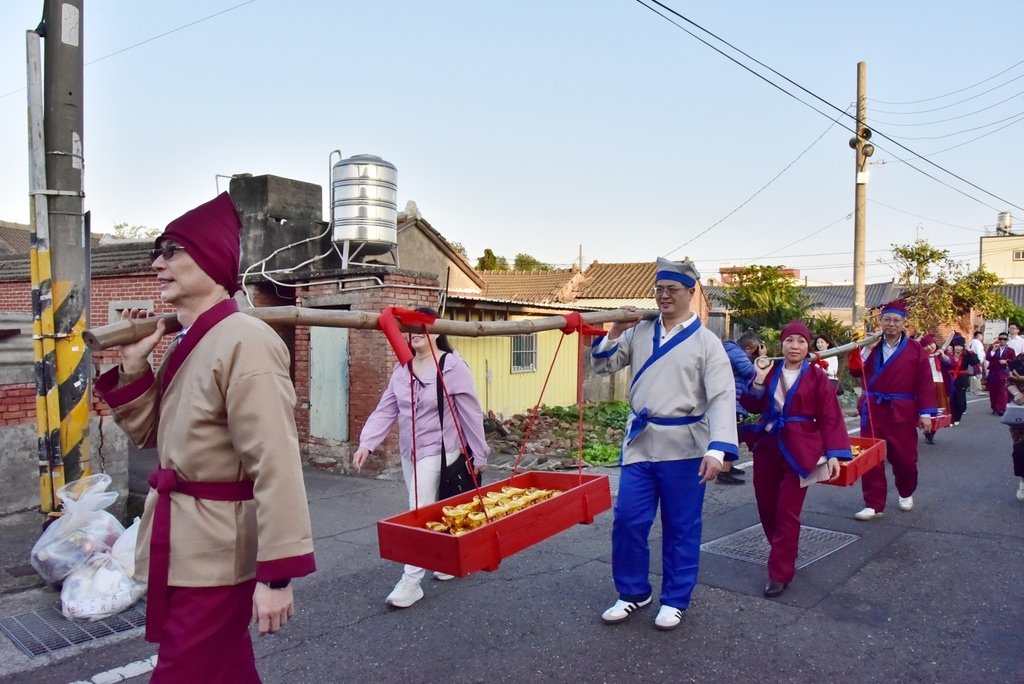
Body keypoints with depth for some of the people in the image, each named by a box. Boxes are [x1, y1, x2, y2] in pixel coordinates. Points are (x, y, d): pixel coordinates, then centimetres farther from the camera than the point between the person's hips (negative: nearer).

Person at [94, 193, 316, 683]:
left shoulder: (246, 342, -21)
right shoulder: (186, 344, 8)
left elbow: (275, 467, -26)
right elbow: (150, 434, 16)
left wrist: (276, 573, -27)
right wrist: (133, 368, 0)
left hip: (216, 553, -9)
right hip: (182, 545, 9)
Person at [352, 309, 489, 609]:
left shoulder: (453, 366, -14)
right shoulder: (402, 369, 5)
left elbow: (471, 413, -10)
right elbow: (386, 409, 2)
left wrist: (479, 455, -7)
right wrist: (366, 443, -11)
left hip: (438, 451, -7)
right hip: (409, 452, 7)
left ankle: (411, 581, -1)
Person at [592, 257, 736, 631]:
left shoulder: (706, 341, -6)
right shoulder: (639, 332, 6)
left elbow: (722, 398, -14)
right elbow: (603, 365, 11)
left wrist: (718, 449, -27)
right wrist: (615, 332, -8)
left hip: (683, 447, -3)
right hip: (640, 442, 4)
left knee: (681, 528, 9)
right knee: (628, 521, 5)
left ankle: (675, 600, 26)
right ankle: (632, 592, 25)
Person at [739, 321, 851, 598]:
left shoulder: (817, 376, -5)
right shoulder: (770, 371, 6)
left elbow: (830, 417, -6)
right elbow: (752, 406, 4)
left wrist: (834, 454, -12)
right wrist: (758, 382, -12)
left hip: (799, 450, -4)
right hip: (767, 447, 4)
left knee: (787, 512, -5)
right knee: (767, 507, 11)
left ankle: (781, 573, 3)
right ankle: (783, 557, 32)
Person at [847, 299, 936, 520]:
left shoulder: (915, 350, -2)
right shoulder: (871, 346, 7)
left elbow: (924, 383, -4)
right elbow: (855, 372, -2)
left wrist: (926, 412, -9)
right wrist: (866, 350, -13)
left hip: (902, 413, -2)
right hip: (873, 410, 2)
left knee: (905, 457, 8)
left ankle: (906, 493, 37)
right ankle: (874, 505, 6)